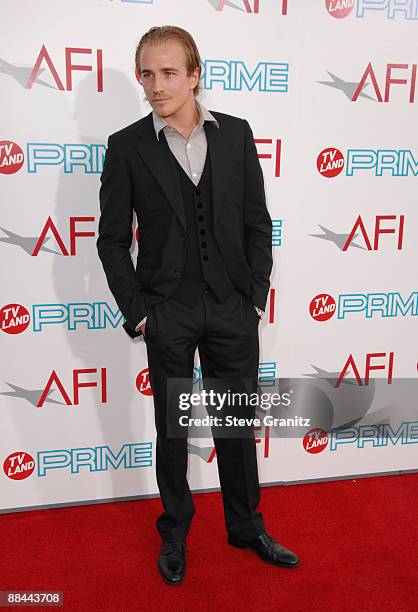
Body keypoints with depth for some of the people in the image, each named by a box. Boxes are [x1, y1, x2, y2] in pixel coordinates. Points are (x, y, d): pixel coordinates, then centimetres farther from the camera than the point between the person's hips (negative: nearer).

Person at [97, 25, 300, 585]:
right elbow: (113, 239, -1)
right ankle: (175, 533, 36)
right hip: (167, 314, -1)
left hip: (233, 309, 2)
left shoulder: (236, 134, 3)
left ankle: (246, 526, 37)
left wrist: (257, 298, 0)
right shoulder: (127, 146, -2)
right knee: (172, 430, 13)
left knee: (238, 424, 14)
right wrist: (136, 312, -5)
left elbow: (257, 222, 5)